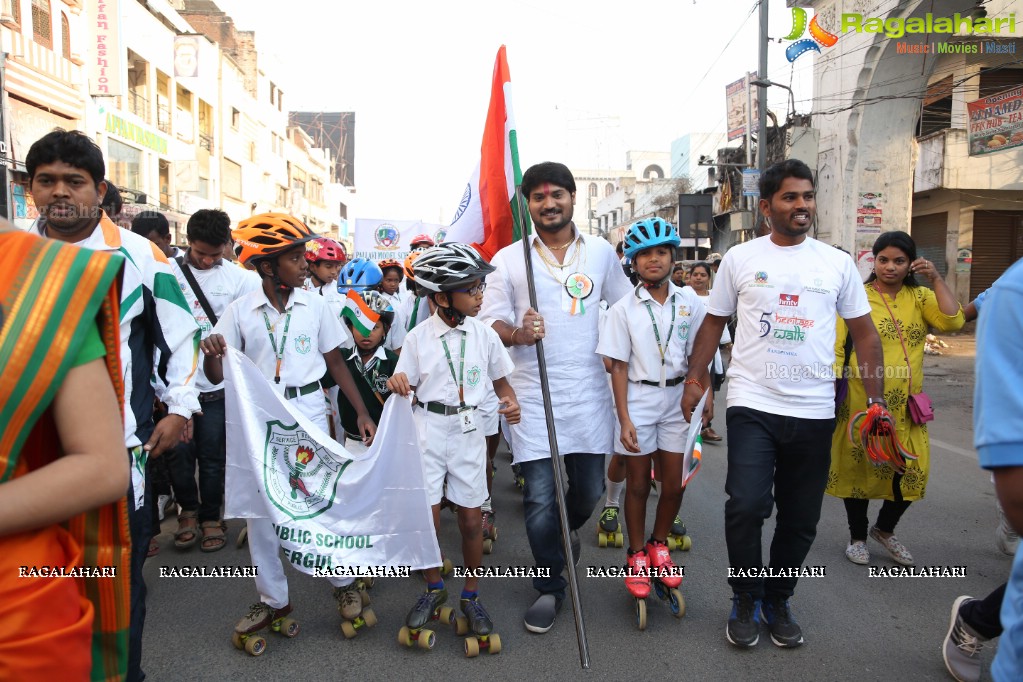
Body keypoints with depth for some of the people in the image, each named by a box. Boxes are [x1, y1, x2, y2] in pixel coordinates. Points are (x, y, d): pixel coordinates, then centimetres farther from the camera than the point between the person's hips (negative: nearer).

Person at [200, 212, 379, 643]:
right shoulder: (241, 311, -3)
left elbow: (336, 363, 6)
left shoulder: (314, 305, -1)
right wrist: (212, 355, -23)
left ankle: (344, 582, 27)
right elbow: (218, 377, 0)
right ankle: (273, 599, 26)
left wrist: (362, 413, 2)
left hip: (309, 413, 0)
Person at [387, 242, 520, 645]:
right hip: (428, 429, -1)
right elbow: (406, 389, 2)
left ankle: (471, 597, 28)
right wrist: (396, 385, -21)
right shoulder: (418, 337, -5)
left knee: (471, 519, 7)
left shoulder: (484, 334, -2)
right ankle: (433, 590, 29)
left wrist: (510, 402, -13)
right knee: (427, 518, 3)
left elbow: (501, 381, 8)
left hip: (469, 430, 1)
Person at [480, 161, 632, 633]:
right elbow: (489, 320, 2)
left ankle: (567, 529, 47)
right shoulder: (508, 259, 4)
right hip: (532, 395, -1)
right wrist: (516, 334, -19)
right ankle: (550, 589, 22)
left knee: (590, 490, 10)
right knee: (539, 498, -1)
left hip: (589, 393, 2)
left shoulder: (602, 253, 8)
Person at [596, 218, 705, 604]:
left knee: (675, 484, 7)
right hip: (638, 399, -2)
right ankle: (636, 556, 25)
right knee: (638, 483, 8)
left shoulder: (689, 303, 0)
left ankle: (658, 546, 32)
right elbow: (619, 367, -5)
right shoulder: (624, 309, -4)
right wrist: (624, 419, -9)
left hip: (677, 398, 2)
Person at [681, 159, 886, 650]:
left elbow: (864, 334, 10)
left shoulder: (837, 263, 7)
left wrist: (877, 400, 2)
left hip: (814, 412, 3)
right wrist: (696, 378, -3)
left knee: (800, 519, 10)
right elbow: (714, 323, 8)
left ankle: (777, 600, 33)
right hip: (752, 405, -2)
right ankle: (745, 600, 11)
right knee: (746, 506, -14)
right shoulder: (740, 258, 3)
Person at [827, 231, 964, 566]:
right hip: (863, 401, -3)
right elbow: (836, 348, -6)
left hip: (906, 404, 4)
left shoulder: (919, 297, 7)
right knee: (860, 467, 8)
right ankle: (857, 537, 27)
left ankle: (885, 529, 31)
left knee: (912, 470, 5)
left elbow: (953, 322, -10)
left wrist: (936, 279, -10)